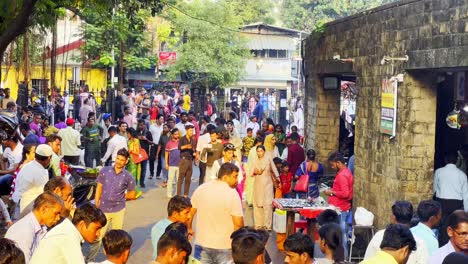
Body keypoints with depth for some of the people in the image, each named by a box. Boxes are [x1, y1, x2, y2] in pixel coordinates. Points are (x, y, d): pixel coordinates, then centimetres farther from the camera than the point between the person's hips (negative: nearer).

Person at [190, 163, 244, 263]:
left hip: (202, 244, 3)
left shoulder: (201, 188, -1)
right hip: (224, 246, -3)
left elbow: (190, 213, 7)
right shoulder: (232, 193, -14)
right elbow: (238, 223, -16)